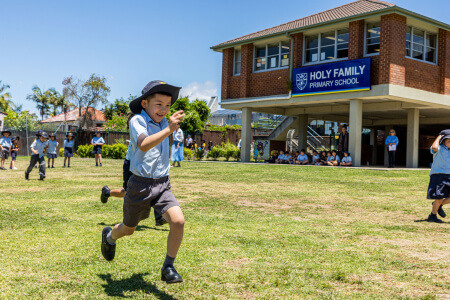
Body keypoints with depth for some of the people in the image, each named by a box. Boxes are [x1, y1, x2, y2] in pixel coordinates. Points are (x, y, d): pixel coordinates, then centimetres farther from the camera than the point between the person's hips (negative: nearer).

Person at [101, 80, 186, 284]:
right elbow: (143, 145, -36)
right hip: (140, 185, -4)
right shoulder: (137, 121, -14)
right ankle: (109, 236, 53)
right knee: (128, 229, 16)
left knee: (178, 221, -18)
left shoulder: (163, 123, 7)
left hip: (162, 185, 4)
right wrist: (169, 130, -45)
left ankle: (168, 268, 0)